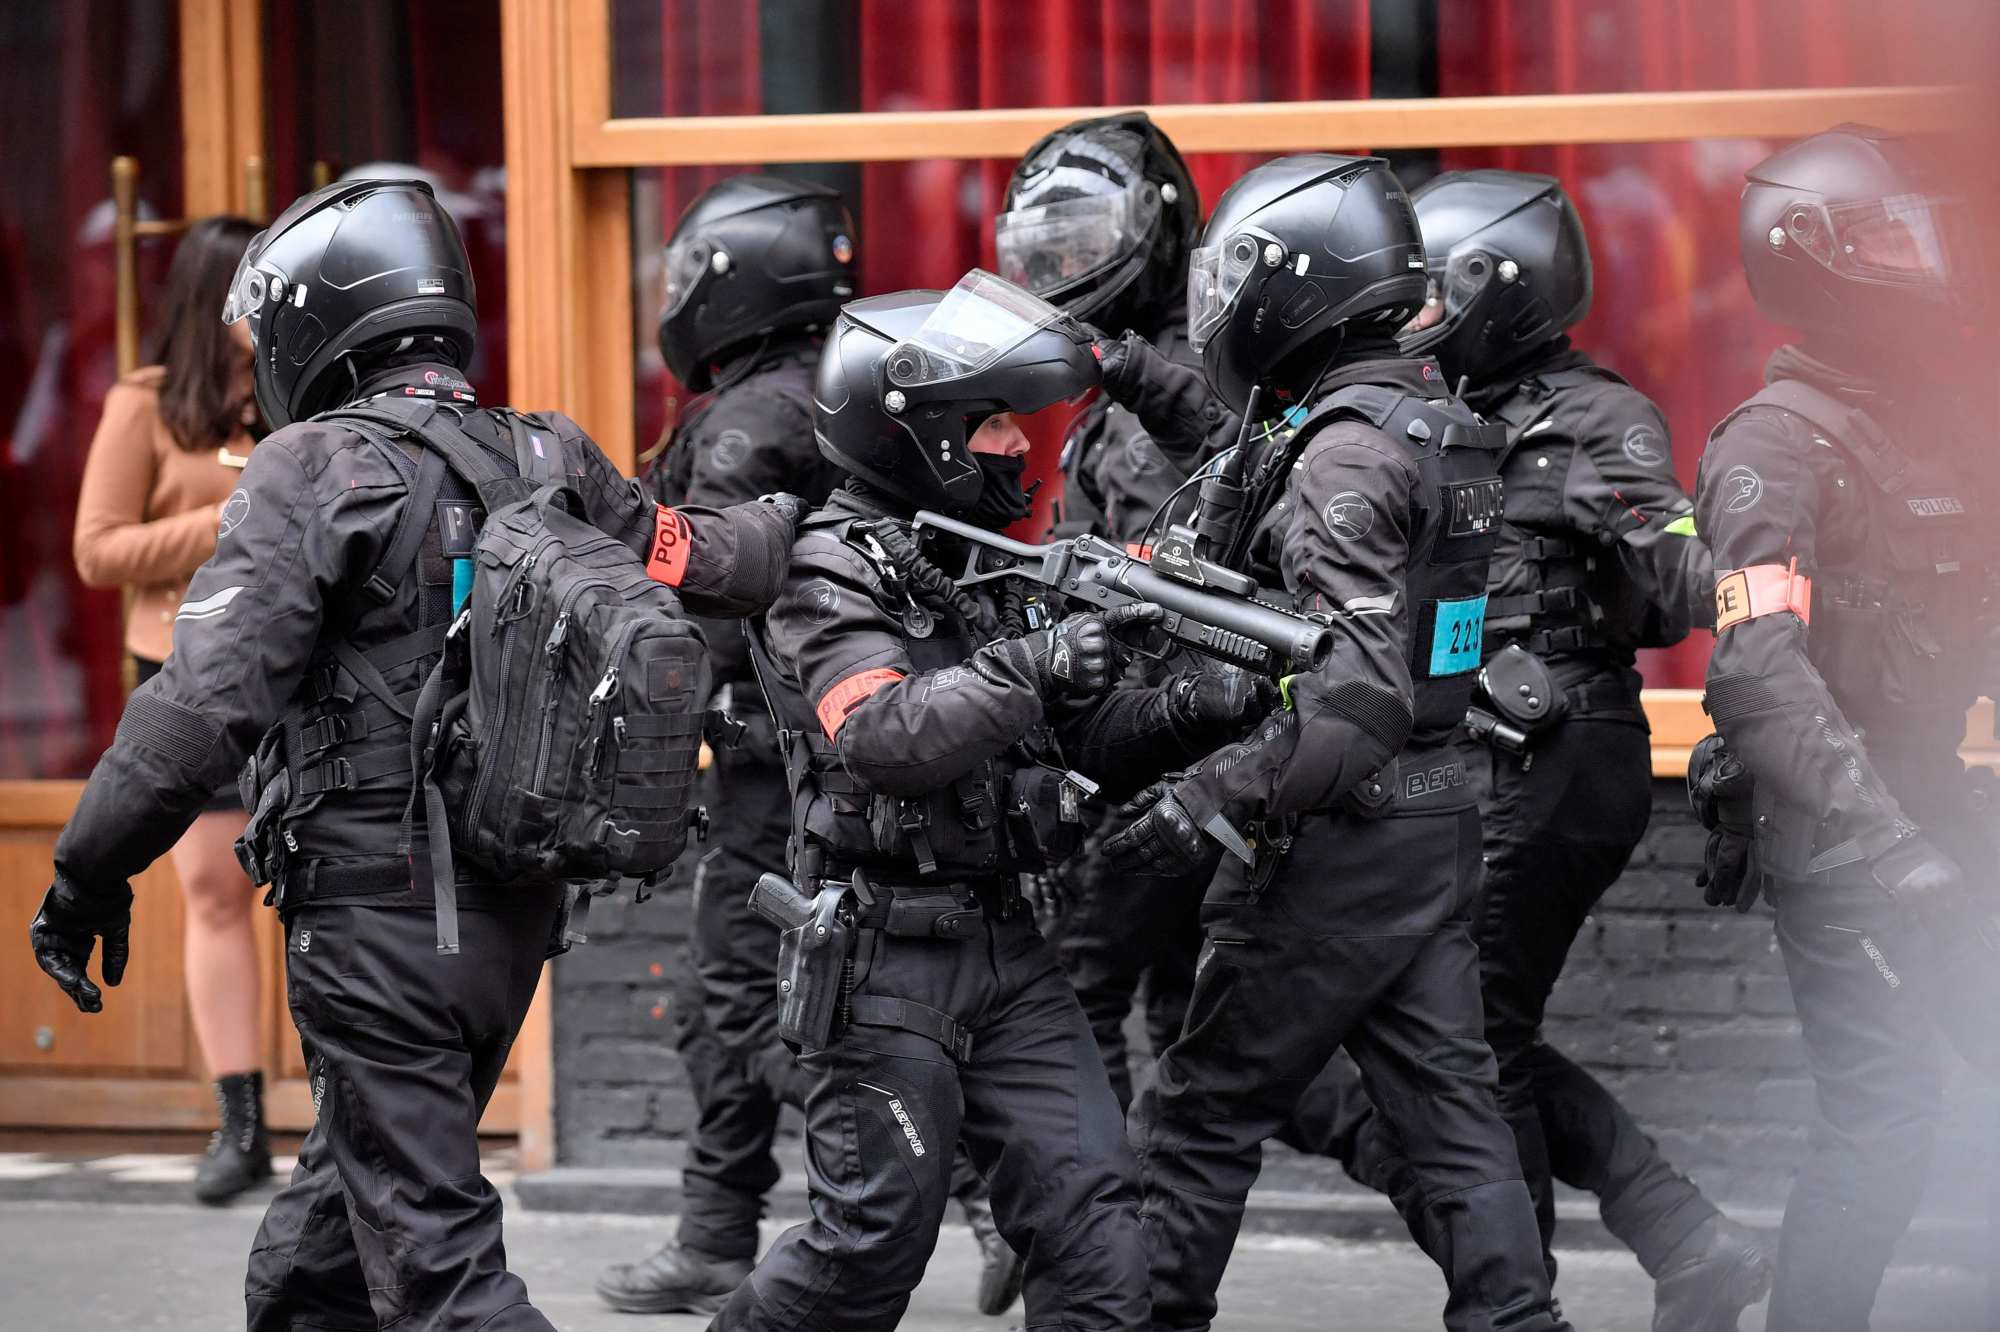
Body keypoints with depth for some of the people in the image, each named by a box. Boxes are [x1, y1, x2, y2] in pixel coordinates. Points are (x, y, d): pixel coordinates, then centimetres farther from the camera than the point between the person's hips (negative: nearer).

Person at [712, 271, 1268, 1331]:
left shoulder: (987, 567, 15)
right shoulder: (829, 576, -11)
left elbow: (1073, 741, 17)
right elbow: (884, 737, -27)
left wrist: (1184, 716, -1)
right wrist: (1027, 667, -35)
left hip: (1003, 946, 8)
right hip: (883, 955, -7)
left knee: (1093, 1217, -1)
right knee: (872, 1240, -2)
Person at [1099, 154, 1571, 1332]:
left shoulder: (1344, 454, -19)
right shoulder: (1440, 423, 9)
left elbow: (1357, 693, -29)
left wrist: (1214, 803, -30)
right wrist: (1167, 396, 28)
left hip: (1339, 839, -9)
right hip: (1438, 823, 9)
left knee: (1204, 1116, 5)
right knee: (1451, 1110, 8)